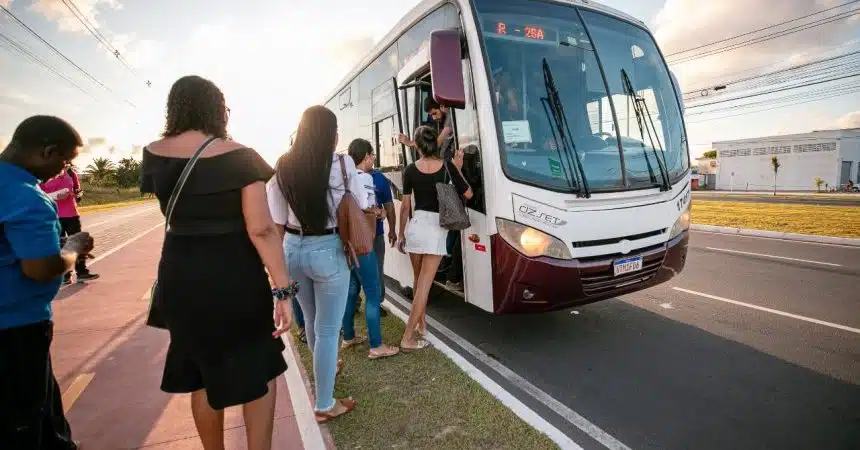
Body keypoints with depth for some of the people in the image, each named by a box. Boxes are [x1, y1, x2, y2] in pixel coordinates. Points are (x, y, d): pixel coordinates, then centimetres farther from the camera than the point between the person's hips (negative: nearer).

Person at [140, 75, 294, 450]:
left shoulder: (154, 155, 0)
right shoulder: (239, 156, -13)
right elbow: (261, 229, -21)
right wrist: (283, 291, -19)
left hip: (179, 277, 5)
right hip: (234, 276, -4)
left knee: (202, 372, 22)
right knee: (257, 369, 16)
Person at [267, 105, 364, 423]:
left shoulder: (283, 168, -2)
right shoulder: (341, 164, -12)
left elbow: (277, 221, 1)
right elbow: (361, 208, -2)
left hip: (293, 249, 5)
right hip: (328, 250, -5)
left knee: (311, 320, 26)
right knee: (328, 328, 7)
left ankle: (326, 368, 51)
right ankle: (324, 405, 21)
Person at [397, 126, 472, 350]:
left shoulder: (410, 170, 0)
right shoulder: (447, 166, -4)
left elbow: (405, 205, 3)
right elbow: (468, 194, 4)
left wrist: (401, 233, 14)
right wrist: (458, 168, 13)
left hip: (415, 226, 3)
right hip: (437, 230, -2)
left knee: (419, 280, 20)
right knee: (424, 284, 0)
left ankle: (421, 323, 36)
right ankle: (408, 338, 1)